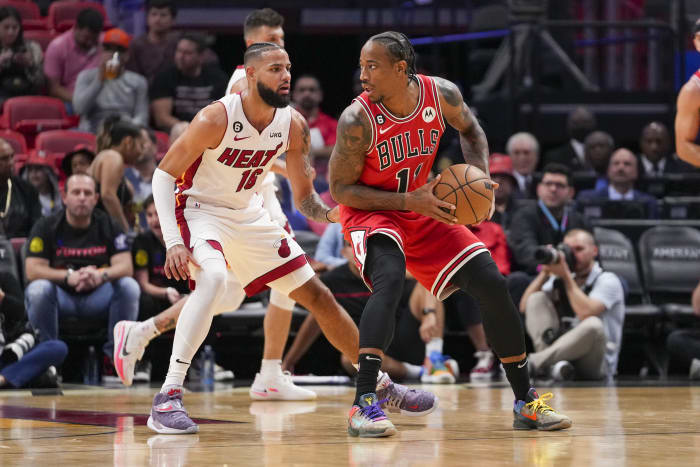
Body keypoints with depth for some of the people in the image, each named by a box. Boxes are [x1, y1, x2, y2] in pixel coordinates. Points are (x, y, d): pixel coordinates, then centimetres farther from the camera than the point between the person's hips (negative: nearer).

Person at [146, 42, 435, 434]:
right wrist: (173, 242, -30)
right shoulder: (217, 118, -25)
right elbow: (164, 174, -19)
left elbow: (305, 199, 1)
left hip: (250, 216, 6)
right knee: (214, 278, -37)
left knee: (317, 295, 7)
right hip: (200, 210, -6)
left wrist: (332, 213, -22)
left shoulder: (294, 126, -8)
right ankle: (168, 397, -33)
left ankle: (382, 387, 23)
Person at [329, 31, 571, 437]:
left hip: (425, 210, 5)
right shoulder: (357, 120, -25)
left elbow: (470, 130, 9)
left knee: (491, 282, -3)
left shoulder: (443, 94, -14)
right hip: (371, 212, -5)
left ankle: (526, 402, 11)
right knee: (390, 278, -35)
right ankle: (364, 404, -39)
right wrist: (408, 200, -25)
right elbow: (340, 189, -17)